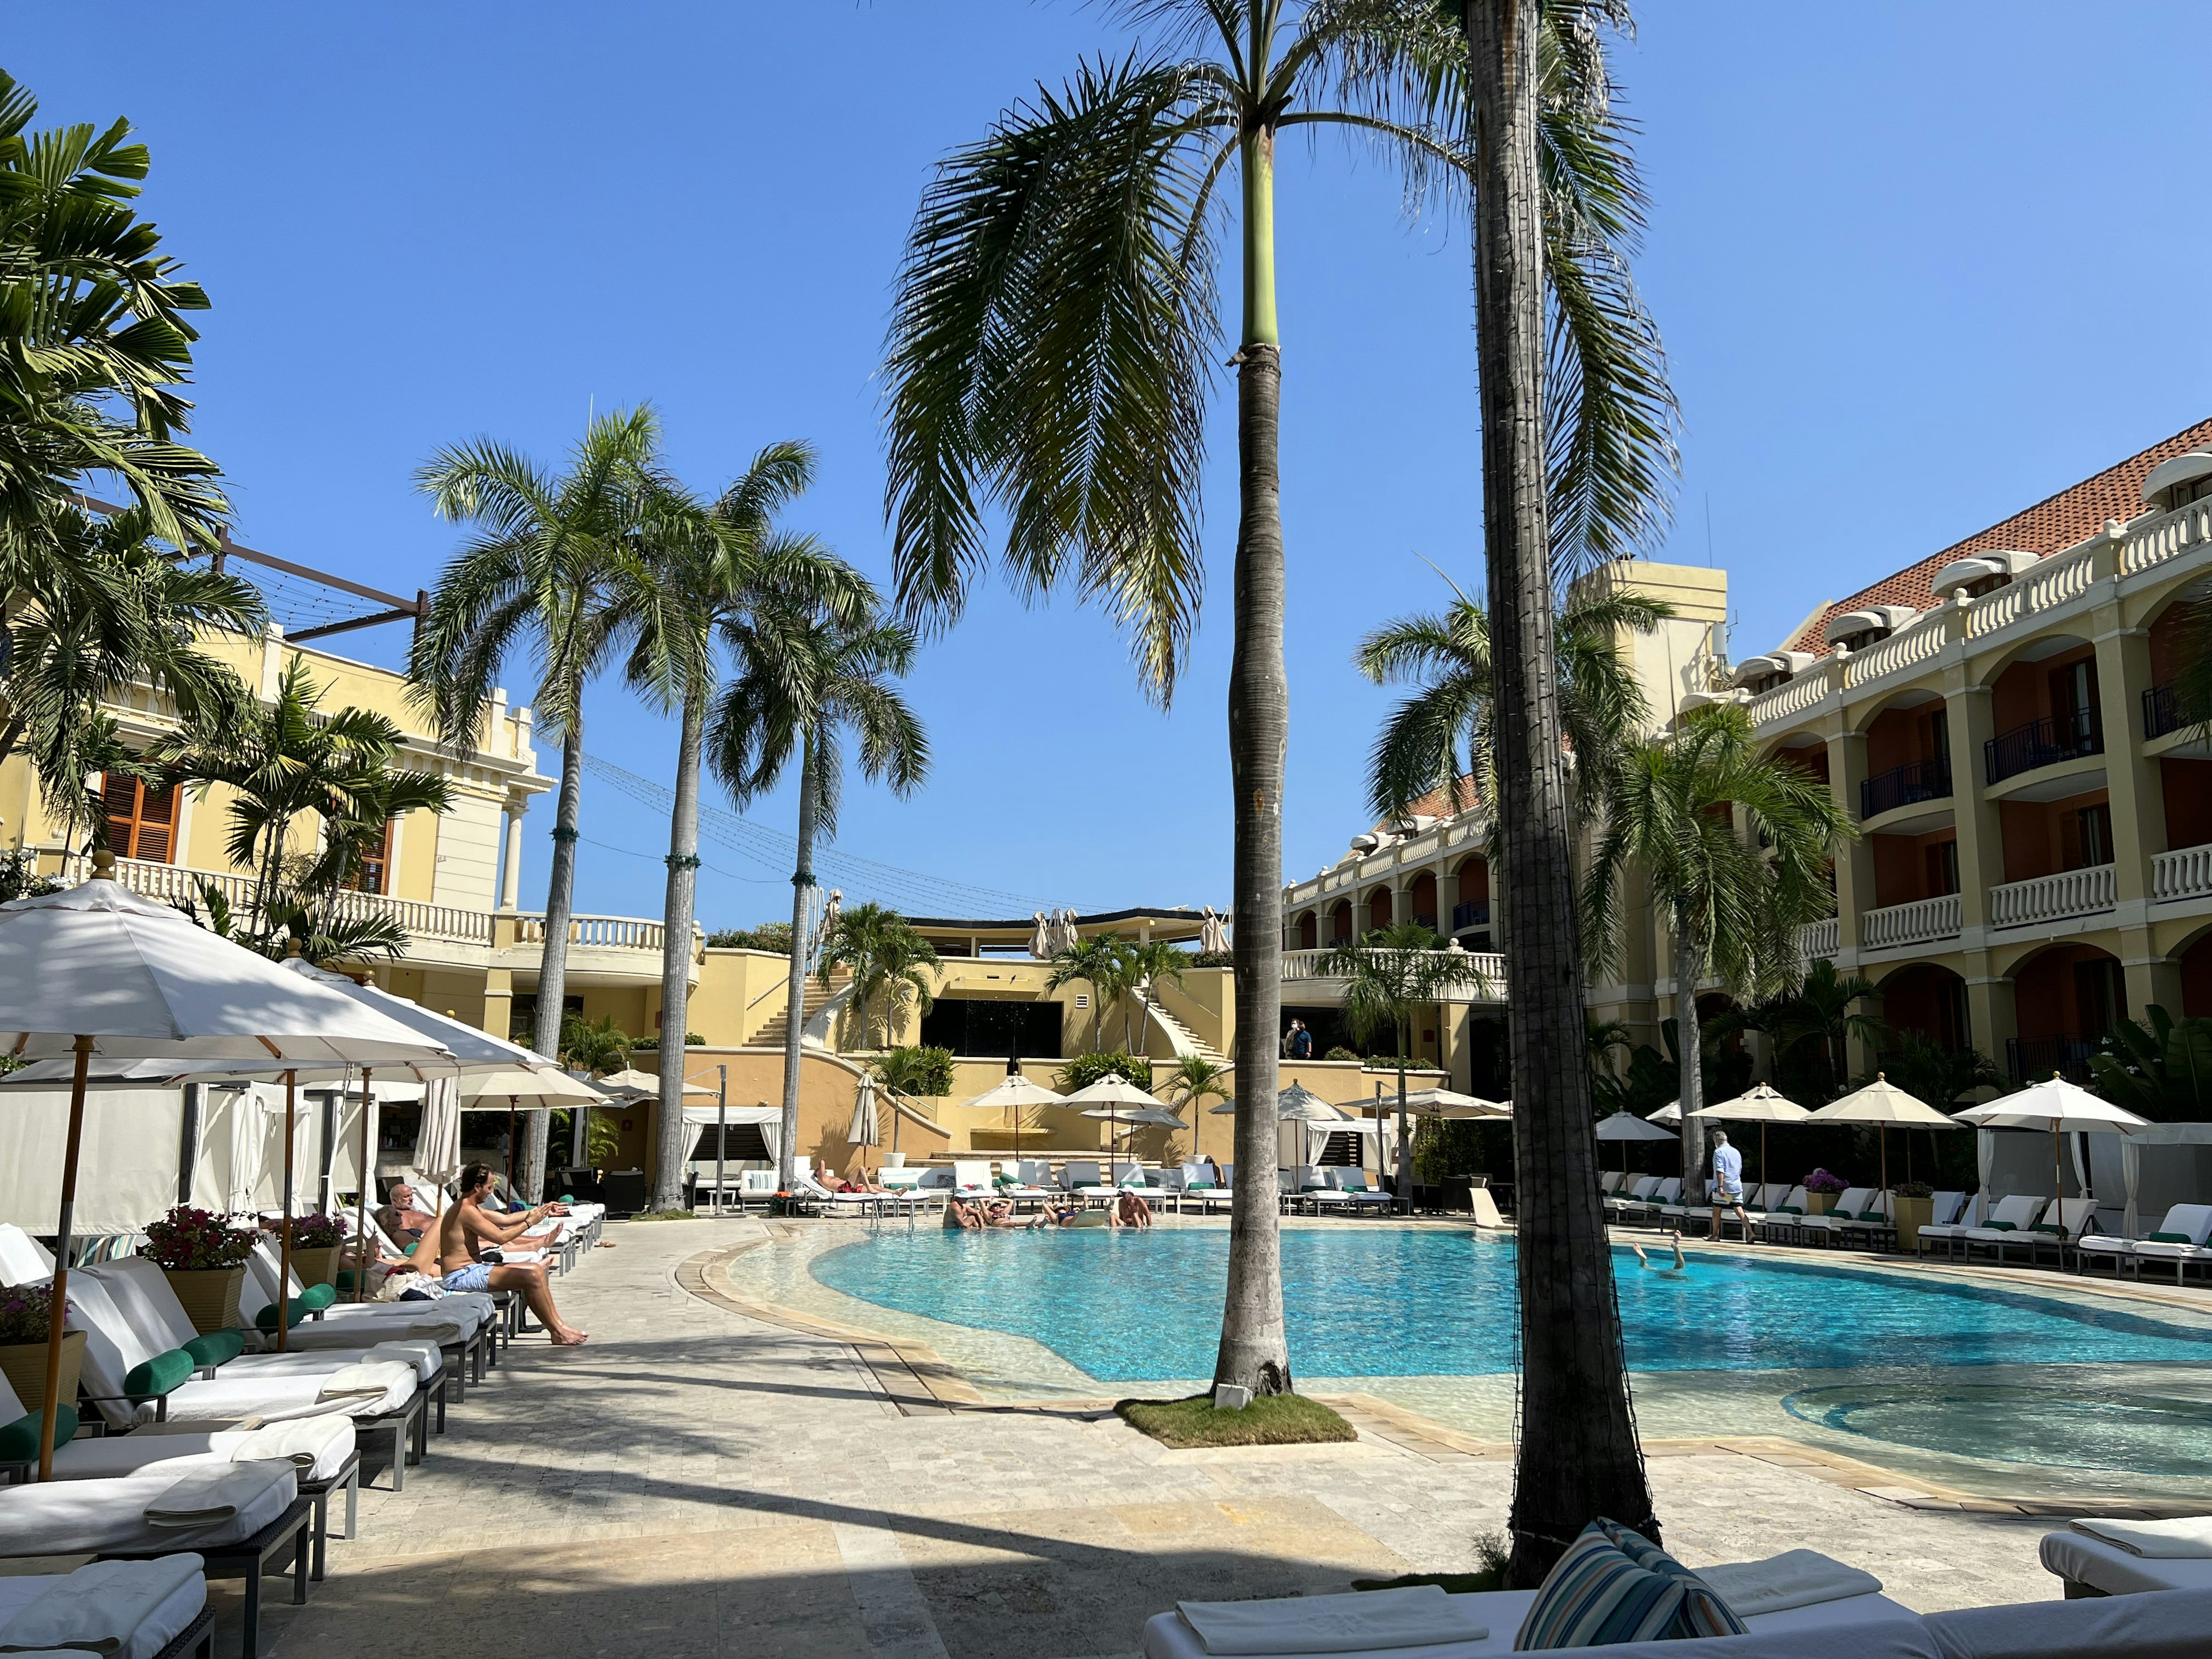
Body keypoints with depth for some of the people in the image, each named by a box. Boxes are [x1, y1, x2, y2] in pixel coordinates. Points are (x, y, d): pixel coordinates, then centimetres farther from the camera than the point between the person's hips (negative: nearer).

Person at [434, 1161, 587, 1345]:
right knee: (531, 1276, -20)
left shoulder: (470, 1207, 15)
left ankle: (557, 1323, 7)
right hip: (462, 1276, -11)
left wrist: (540, 1211, 20)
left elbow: (505, 1219, 22)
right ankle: (557, 1333, -9)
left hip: (472, 1269, 11)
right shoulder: (467, 1211, -18)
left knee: (535, 1269, 6)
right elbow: (500, 1237, -18)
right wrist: (529, 1222, -6)